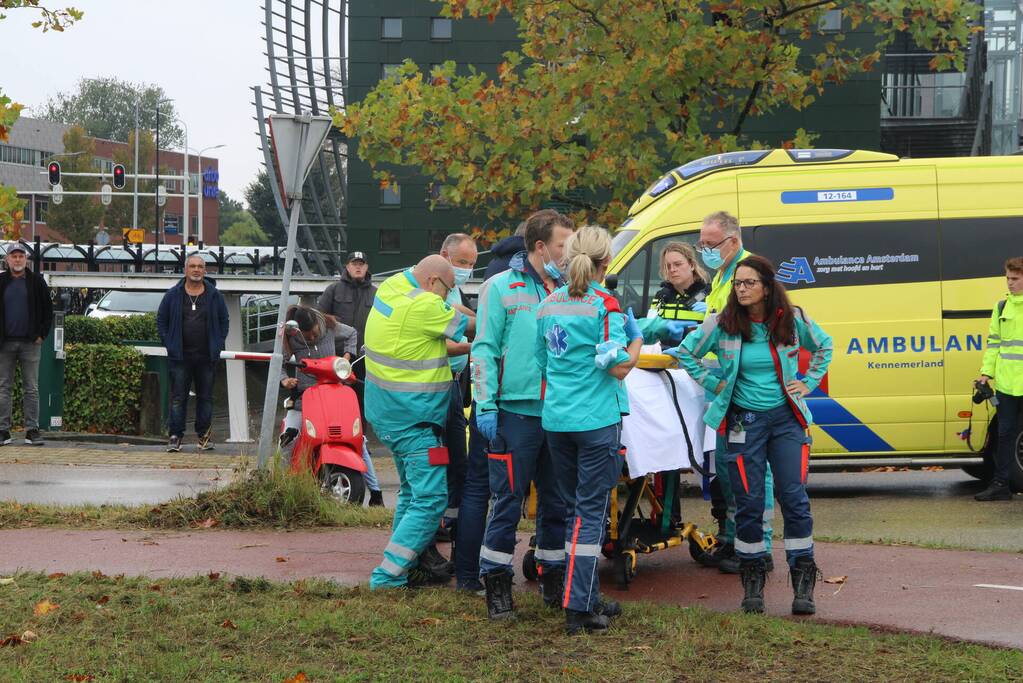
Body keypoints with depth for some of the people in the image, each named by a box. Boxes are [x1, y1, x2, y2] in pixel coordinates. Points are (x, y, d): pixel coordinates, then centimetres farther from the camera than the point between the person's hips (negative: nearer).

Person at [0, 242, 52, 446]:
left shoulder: (37, 282, 6)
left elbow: (48, 311, 8)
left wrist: (41, 335, -1)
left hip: (30, 343, -1)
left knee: (31, 389, 1)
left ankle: (32, 430, 3)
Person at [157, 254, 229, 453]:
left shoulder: (214, 296, 7)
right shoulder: (173, 295, 4)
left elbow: (224, 322, 14)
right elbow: (161, 321, 10)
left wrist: (217, 345, 4)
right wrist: (169, 344, 1)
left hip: (207, 357, 1)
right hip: (180, 356, -1)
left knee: (205, 397, 6)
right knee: (178, 397, -2)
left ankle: (204, 435, 14)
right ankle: (175, 436, 1)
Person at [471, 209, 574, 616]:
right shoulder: (501, 288, -1)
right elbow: (485, 350, -4)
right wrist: (486, 406, -10)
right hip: (516, 413, -5)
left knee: (557, 503, 11)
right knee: (508, 502, -3)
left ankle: (553, 582, 22)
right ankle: (497, 586, 6)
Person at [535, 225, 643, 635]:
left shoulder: (549, 305, 9)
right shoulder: (604, 304, -11)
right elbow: (619, 367, -14)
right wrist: (636, 339, 3)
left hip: (556, 418, 6)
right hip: (596, 419, -6)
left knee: (575, 508, 15)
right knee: (591, 511, -3)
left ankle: (587, 598, 21)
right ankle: (578, 608, -7)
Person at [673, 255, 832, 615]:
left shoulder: (792, 319, -2)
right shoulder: (721, 324, -6)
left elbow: (823, 347, 16)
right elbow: (685, 353, 6)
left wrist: (807, 383, 5)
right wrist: (713, 384, 0)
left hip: (786, 418, 1)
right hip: (744, 420, 0)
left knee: (795, 498, -4)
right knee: (749, 502, 1)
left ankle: (803, 584, 1)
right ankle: (753, 580, 14)